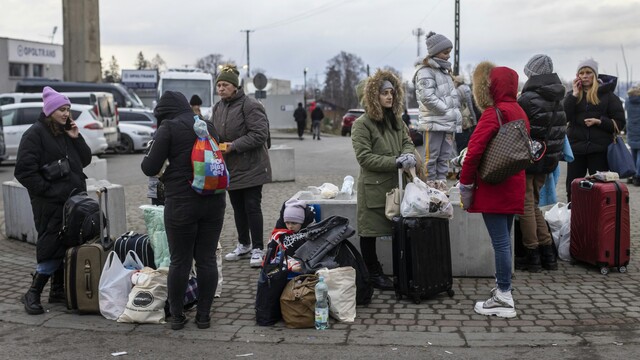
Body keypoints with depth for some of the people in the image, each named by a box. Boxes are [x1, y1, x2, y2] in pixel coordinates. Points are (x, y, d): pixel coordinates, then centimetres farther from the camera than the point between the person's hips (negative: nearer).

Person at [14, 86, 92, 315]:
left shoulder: (67, 132, 15)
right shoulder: (35, 134, -7)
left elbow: (85, 160, 14)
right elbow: (24, 170, -13)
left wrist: (76, 138, 0)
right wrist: (48, 190, -17)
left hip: (72, 200, 7)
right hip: (50, 204, -7)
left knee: (67, 247, 9)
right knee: (52, 247, -9)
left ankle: (58, 290, 20)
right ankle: (32, 294, 2)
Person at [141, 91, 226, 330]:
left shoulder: (168, 128, -6)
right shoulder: (208, 126, 12)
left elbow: (150, 168, -7)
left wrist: (149, 155, 12)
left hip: (182, 202, -5)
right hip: (213, 200, 5)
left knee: (180, 261, 5)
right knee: (207, 259, 9)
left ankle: (176, 316, 14)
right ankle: (203, 315, 13)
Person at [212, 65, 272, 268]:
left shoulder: (250, 106, -14)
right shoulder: (218, 108, 11)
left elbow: (260, 134, -20)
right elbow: (214, 134, 21)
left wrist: (234, 145, -22)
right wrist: (216, 146, -1)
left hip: (251, 167, -7)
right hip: (230, 168, 7)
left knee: (252, 207, -4)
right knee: (238, 208, 15)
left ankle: (257, 249, 5)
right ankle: (243, 246, 27)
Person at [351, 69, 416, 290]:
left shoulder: (396, 120, 12)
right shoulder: (362, 124, -10)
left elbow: (407, 141, 17)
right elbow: (364, 157, -15)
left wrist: (407, 154, -8)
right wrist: (396, 162, -19)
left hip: (394, 184, 6)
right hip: (374, 187, -6)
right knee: (370, 231, 4)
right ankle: (373, 274, 17)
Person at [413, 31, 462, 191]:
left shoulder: (444, 70, 20)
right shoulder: (425, 71, -8)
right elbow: (427, 97, -17)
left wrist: (456, 115, 10)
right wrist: (449, 112, -14)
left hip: (448, 123, 8)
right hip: (434, 122, -8)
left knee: (445, 154, 10)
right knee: (432, 155, -3)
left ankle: (441, 181, 17)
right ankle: (431, 183, 4)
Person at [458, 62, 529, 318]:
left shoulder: (493, 113, -15)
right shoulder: (519, 112, 12)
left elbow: (474, 151, -22)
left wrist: (465, 184, -12)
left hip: (493, 188, -9)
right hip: (513, 188, 9)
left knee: (500, 242, -5)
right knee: (504, 239, 17)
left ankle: (504, 299, 0)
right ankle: (502, 288, 27)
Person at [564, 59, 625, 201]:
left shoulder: (607, 94, 2)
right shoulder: (572, 94, 9)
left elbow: (620, 123, -1)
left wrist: (599, 121, -15)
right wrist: (574, 94, -9)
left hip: (599, 148, -2)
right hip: (576, 147, 3)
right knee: (572, 187, 7)